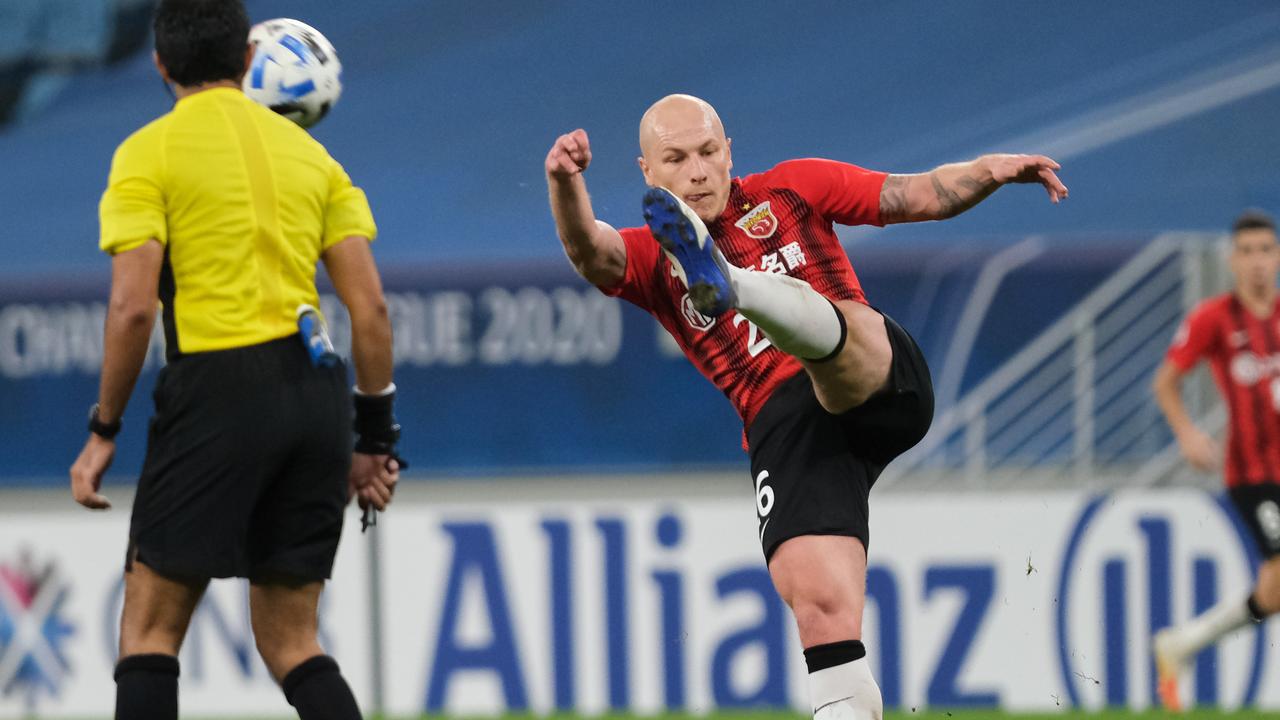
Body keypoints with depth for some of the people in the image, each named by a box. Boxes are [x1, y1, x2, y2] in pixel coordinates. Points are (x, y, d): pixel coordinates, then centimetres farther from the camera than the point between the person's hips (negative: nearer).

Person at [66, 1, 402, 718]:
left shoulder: (149, 152, 0)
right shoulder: (310, 152, 15)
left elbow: (133, 305, -10)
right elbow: (370, 306, 9)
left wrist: (104, 430, -1)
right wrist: (376, 437, 14)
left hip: (218, 390, -5)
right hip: (318, 390, 5)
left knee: (149, 628, 2)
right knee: (291, 643, 11)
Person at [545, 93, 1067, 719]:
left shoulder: (789, 190, 19)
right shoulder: (651, 258, 17)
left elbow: (921, 196, 18)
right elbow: (590, 252, -6)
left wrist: (988, 171, -1)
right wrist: (566, 184, -26)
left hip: (882, 381, -2)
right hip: (783, 428, 2)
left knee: (827, 327, -38)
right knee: (820, 605, -17)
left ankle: (725, 284, -65)